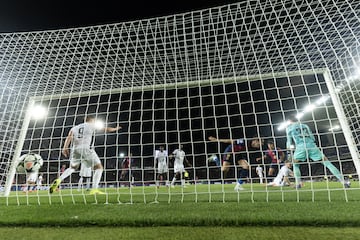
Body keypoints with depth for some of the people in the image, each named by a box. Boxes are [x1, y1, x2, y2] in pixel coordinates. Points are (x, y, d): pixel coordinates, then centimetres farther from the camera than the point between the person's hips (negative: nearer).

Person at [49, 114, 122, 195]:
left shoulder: (75, 127, 21)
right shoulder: (92, 126, 12)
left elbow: (69, 137, 6)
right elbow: (105, 129, 18)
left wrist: (65, 148, -1)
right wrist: (115, 129, 33)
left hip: (75, 149, 6)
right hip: (86, 148, -5)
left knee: (72, 168, 30)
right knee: (99, 168, 1)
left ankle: (59, 180, 11)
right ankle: (94, 189, -9)